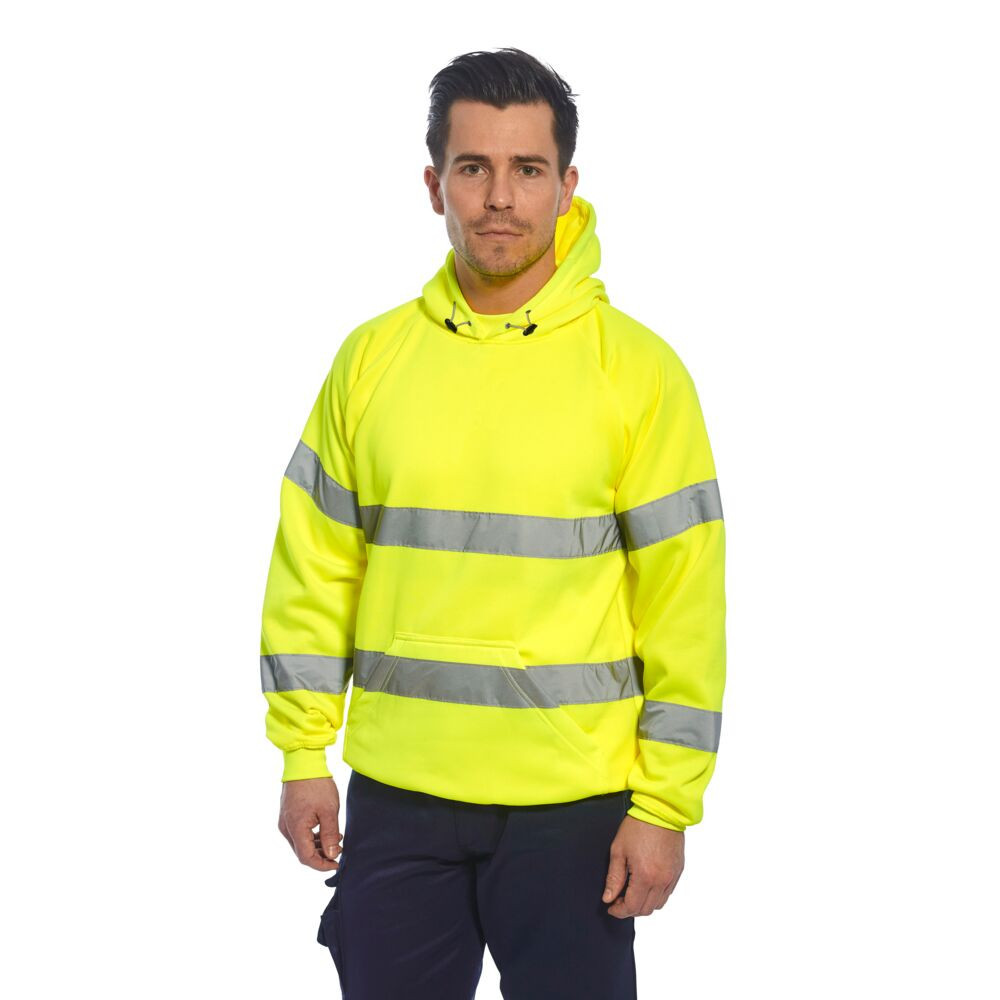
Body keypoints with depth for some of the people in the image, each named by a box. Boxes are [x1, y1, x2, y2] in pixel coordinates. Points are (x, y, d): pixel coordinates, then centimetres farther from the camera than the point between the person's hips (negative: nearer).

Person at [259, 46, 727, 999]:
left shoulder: (638, 368, -5)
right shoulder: (371, 357, 3)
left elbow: (685, 601, -6)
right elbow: (314, 571, 7)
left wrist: (665, 806, -8)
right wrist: (304, 756, 3)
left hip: (573, 804, -2)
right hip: (397, 792, 3)